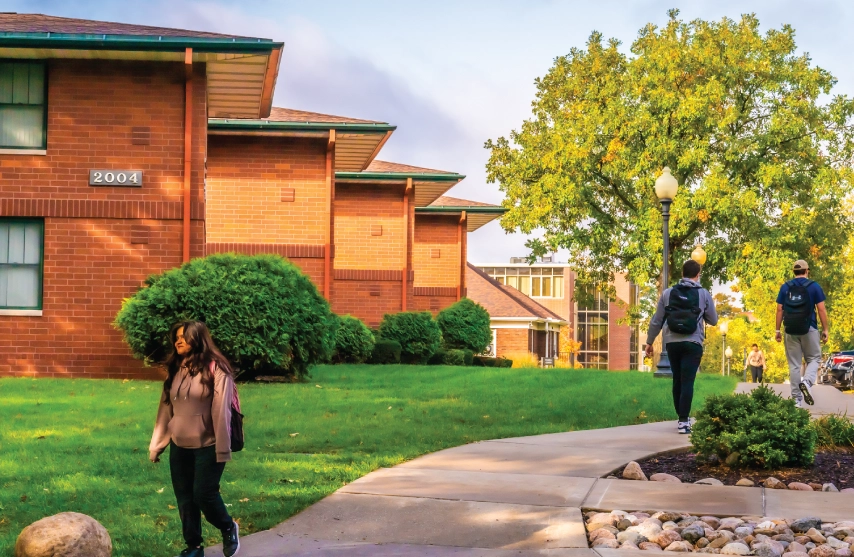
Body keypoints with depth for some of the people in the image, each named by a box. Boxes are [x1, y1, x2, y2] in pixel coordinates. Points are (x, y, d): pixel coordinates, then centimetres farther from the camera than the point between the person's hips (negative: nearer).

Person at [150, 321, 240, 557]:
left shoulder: (216, 370, -11)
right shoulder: (176, 370, 10)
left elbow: (221, 412, -14)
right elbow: (166, 409, 11)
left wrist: (223, 449, -17)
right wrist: (156, 444, 10)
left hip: (207, 446, -6)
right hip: (179, 447, 6)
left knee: (204, 494, -6)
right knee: (184, 498, 9)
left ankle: (228, 528, 21)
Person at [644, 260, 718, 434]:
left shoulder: (668, 293, 5)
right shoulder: (703, 294, 0)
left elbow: (657, 320, 8)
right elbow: (713, 320, 8)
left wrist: (649, 342, 19)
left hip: (672, 343, 3)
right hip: (692, 344, -3)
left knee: (677, 380, 16)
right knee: (687, 381, -4)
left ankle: (682, 417, 25)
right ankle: (683, 421, -12)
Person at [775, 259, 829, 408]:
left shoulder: (785, 287, 6)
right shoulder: (814, 286, -1)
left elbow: (779, 310, 3)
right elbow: (821, 309, -4)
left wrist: (778, 330, 8)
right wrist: (825, 330, 1)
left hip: (791, 330, 2)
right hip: (809, 329, -2)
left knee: (794, 364, 7)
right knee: (814, 359, 12)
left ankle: (797, 399, 4)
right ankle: (807, 382, -17)